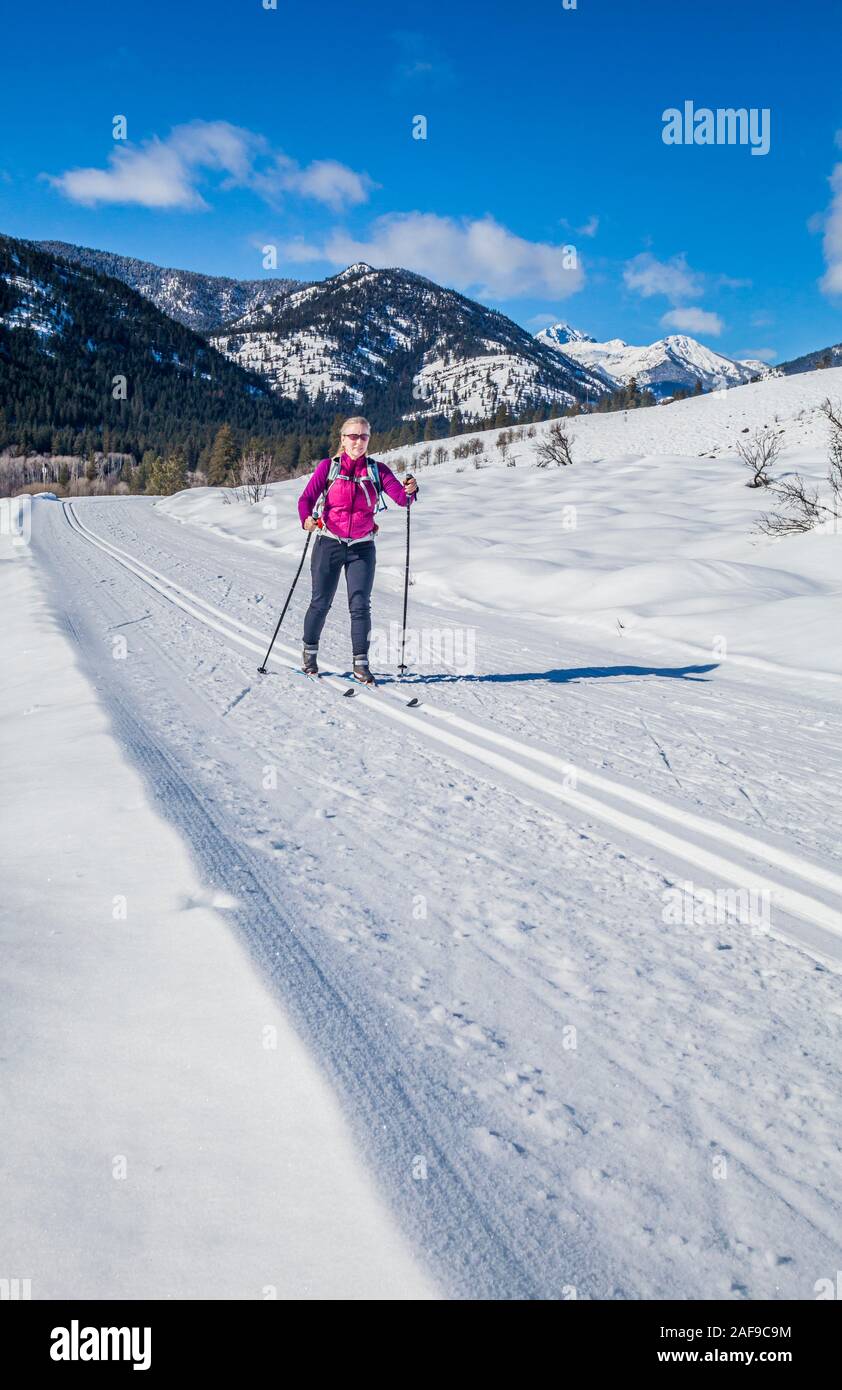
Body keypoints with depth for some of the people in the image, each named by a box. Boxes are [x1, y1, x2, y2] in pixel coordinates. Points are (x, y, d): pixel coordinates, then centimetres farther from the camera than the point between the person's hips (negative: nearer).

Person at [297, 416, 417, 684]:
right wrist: (306, 519, -31)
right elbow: (307, 498, -10)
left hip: (362, 547, 1)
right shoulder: (328, 466, -2)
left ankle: (360, 664, 1)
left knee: (361, 605, -5)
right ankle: (310, 652, 25)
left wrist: (410, 491, -33)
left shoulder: (377, 470, 1)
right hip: (329, 543, -1)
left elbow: (401, 497, -10)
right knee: (321, 602, 4)